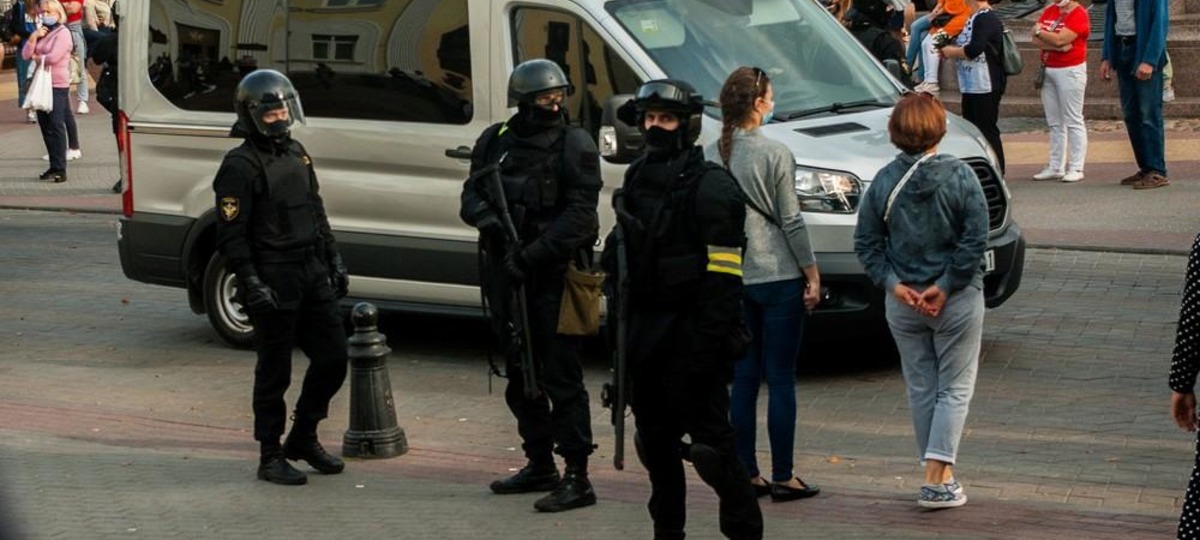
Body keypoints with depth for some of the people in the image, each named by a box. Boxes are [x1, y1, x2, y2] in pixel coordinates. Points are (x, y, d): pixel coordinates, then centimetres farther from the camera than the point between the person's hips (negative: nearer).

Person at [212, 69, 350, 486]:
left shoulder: (296, 153, 15)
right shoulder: (241, 166, -10)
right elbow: (231, 234, -14)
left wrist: (334, 261, 19)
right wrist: (251, 284, -20)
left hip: (313, 276, 8)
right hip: (274, 283, -8)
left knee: (332, 359, 9)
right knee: (275, 372, 0)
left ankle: (303, 439, 25)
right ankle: (270, 456, 11)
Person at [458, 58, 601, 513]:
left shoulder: (575, 145, -7)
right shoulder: (494, 142, 9)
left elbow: (579, 215, -14)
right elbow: (471, 196, 12)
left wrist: (533, 253, -23)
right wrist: (488, 220, -11)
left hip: (555, 275, -6)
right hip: (507, 274, 6)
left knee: (561, 377, -8)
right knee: (520, 377, 15)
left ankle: (577, 479, -6)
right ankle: (539, 466, 29)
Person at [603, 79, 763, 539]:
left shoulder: (711, 186, -11)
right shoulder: (637, 178, 15)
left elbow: (723, 273, -17)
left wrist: (709, 342, -23)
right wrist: (623, 327, 18)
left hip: (691, 333, -8)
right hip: (646, 330, 8)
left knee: (710, 439, -7)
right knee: (655, 440, 13)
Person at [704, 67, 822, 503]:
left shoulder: (710, 156, 3)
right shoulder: (775, 154, -11)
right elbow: (791, 221, -9)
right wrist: (812, 275, -2)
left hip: (730, 280, 5)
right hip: (778, 276, -5)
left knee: (744, 377, 11)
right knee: (781, 379, 1)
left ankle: (745, 473, 13)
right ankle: (782, 478, 3)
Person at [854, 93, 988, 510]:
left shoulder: (884, 182, -4)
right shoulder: (959, 177, -11)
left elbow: (866, 243, -4)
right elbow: (975, 240, -15)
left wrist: (894, 285, -5)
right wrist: (945, 287, -11)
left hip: (902, 303, 3)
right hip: (957, 302, -3)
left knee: (920, 389, 15)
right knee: (955, 388, 5)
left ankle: (940, 474, 20)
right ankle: (937, 479, -5)